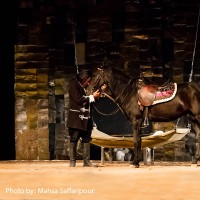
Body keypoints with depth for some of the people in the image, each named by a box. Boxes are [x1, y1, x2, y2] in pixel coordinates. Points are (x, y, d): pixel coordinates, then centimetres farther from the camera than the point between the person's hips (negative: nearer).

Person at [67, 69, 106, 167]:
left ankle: (86, 161, 8)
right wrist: (92, 96, -10)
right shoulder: (73, 85, -7)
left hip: (86, 118, 8)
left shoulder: (85, 87, 17)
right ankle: (72, 161, 0)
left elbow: (91, 100, 20)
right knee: (74, 139, -3)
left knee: (86, 139, 6)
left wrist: (100, 91, 12)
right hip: (76, 118, -8)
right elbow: (79, 99, -17)